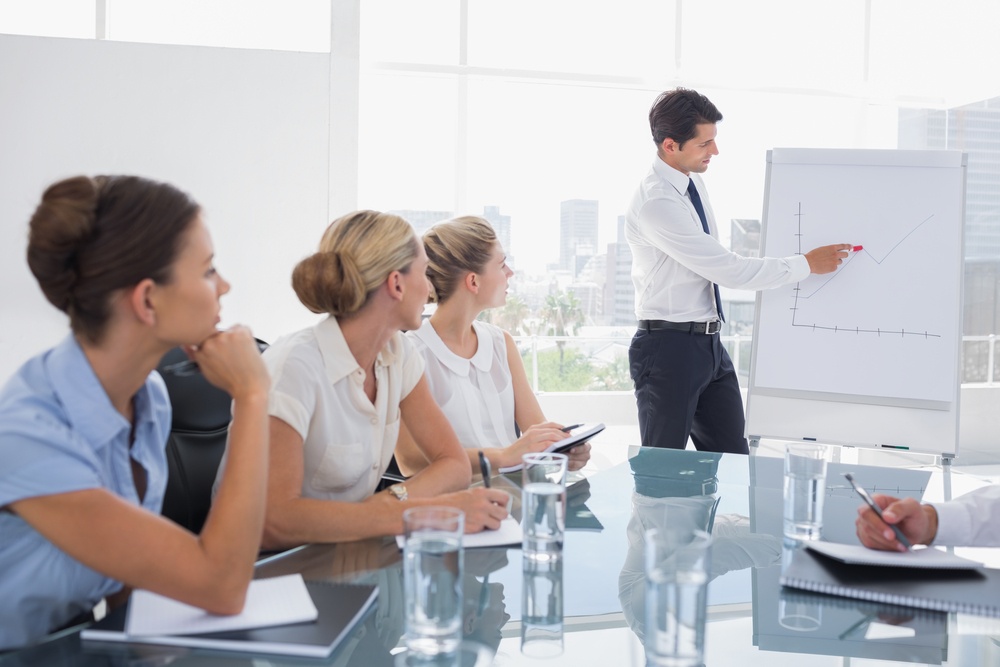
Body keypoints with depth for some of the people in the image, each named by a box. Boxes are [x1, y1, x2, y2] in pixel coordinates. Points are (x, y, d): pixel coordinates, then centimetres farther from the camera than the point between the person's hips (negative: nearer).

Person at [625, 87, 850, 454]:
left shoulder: (693, 181, 8)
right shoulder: (654, 203, -22)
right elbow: (730, 270, -22)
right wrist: (807, 263, -13)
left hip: (709, 345, 9)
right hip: (668, 347, -9)